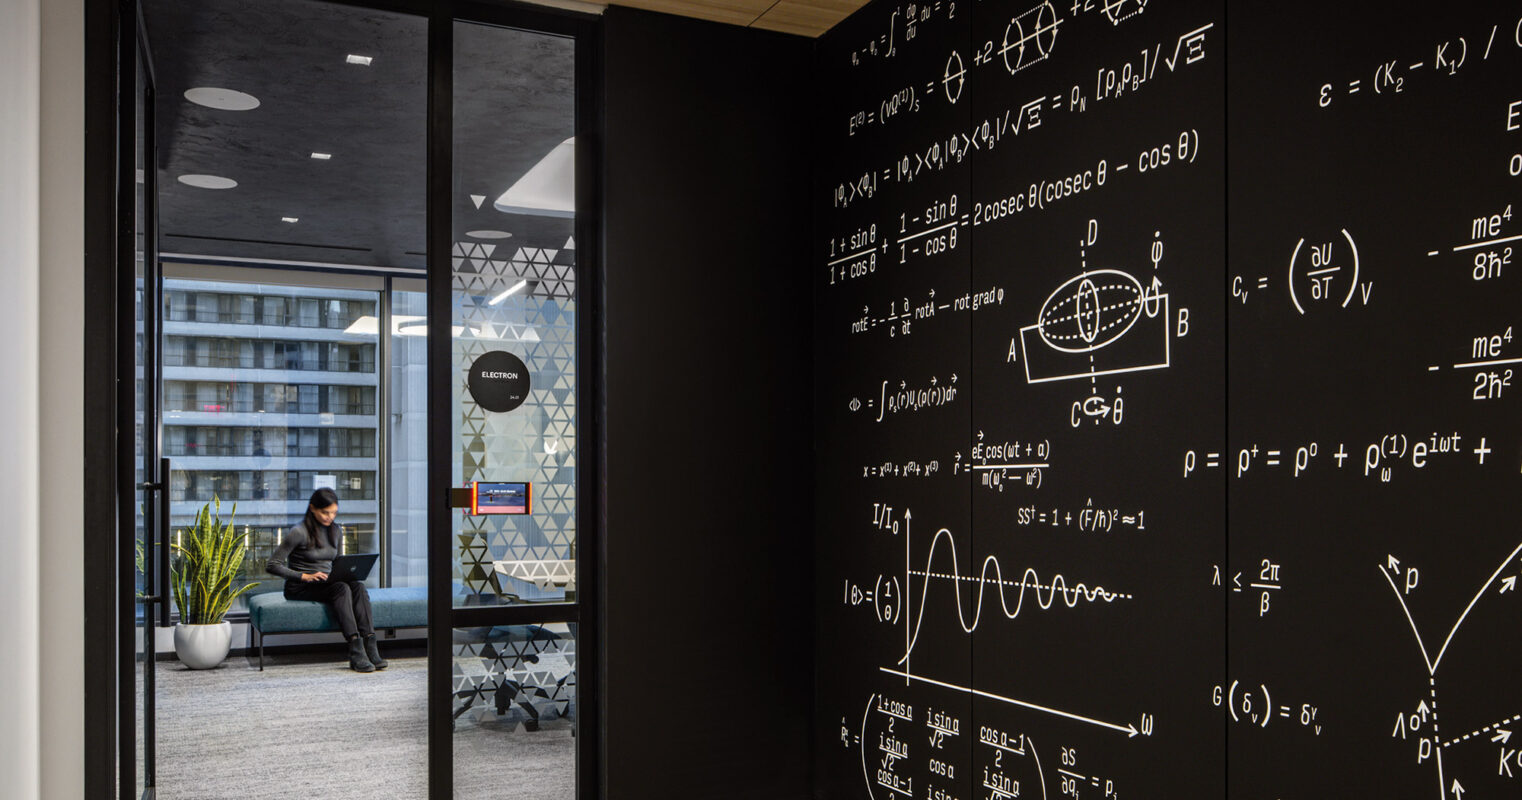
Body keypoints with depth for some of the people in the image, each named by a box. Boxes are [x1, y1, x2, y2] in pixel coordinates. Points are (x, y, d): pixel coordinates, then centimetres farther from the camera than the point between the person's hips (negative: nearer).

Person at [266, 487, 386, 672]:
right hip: (299, 588, -6)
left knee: (358, 586, -27)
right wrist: (305, 576, -21)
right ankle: (356, 652, -43)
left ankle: (369, 647, -38)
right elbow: (272, 565, -12)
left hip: (326, 584, 6)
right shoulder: (298, 532, -11)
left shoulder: (336, 531, 11)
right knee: (341, 588, -34)